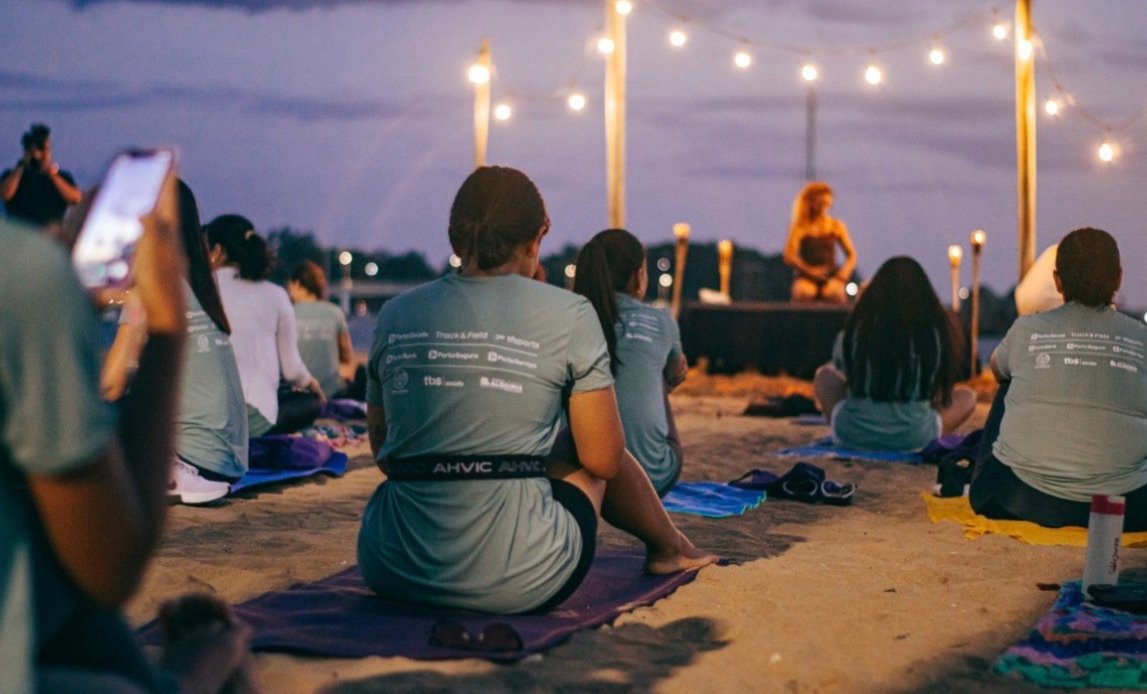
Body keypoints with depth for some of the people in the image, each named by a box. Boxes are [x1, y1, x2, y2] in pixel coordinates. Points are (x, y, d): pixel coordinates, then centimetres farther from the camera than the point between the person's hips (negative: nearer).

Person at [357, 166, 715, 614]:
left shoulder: (395, 315, 5)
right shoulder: (568, 315, -5)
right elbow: (602, 460, -2)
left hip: (391, 574, 4)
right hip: (515, 583, -3)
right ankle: (668, 548, 48)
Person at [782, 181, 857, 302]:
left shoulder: (836, 226, 13)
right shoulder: (800, 227, 4)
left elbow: (851, 255, 12)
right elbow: (789, 257, -6)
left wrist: (843, 275, -6)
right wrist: (809, 270, -20)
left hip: (831, 276, 2)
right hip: (805, 277, -2)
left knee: (834, 293, -34)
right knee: (804, 293, -37)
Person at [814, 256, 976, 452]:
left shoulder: (855, 330, -6)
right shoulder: (934, 332, -7)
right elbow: (941, 390, 7)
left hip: (854, 436, -2)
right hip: (914, 438, 2)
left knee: (824, 375, 26)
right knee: (967, 396, 24)